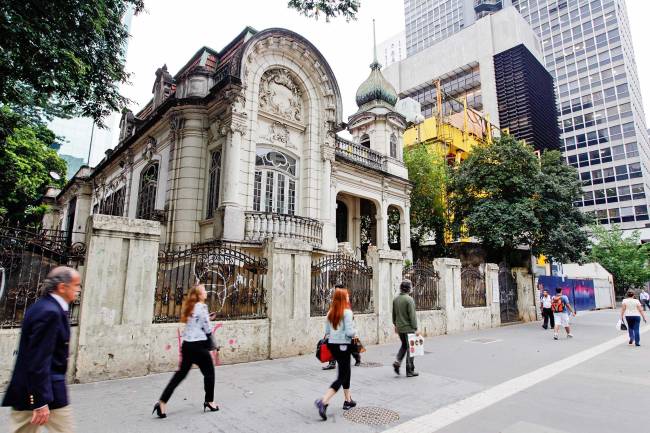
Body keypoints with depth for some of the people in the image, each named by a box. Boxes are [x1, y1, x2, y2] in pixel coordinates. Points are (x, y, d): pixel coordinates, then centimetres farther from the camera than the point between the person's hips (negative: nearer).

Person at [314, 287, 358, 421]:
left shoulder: (330, 312, 5)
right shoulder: (347, 312, -15)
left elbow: (327, 331, 8)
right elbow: (349, 332, -18)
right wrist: (355, 332, 1)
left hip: (332, 345, 8)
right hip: (343, 346, -7)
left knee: (346, 372, 23)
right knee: (341, 377, -1)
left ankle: (348, 400, 33)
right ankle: (323, 402, -14)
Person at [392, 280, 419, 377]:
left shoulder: (395, 299, 4)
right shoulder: (409, 299, -17)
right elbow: (412, 316, -18)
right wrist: (415, 328, -11)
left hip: (399, 328, 6)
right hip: (408, 328, -6)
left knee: (404, 345, 23)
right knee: (410, 348, 5)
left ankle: (397, 361, 6)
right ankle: (410, 371, 11)